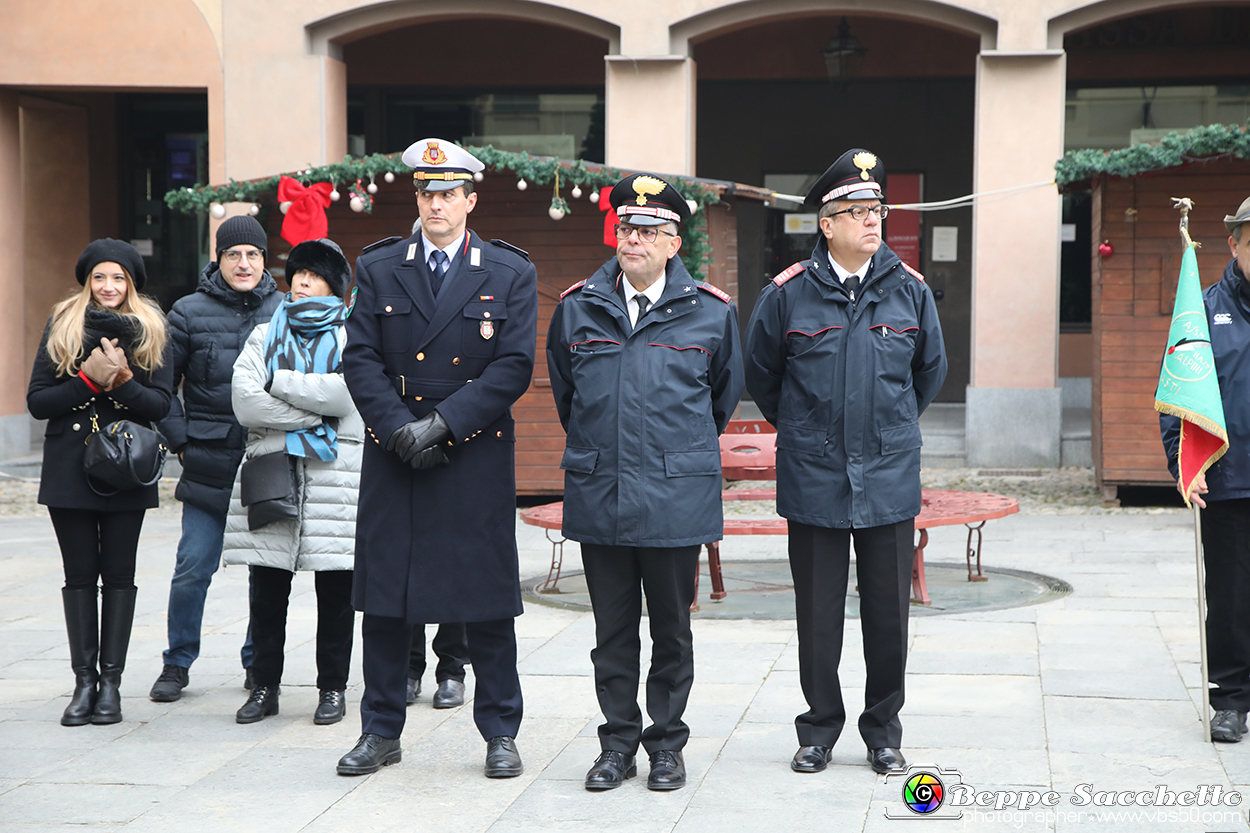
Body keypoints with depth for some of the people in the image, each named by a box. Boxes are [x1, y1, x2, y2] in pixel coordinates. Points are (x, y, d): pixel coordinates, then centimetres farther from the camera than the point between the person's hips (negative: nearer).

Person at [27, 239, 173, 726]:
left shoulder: (149, 331, 6)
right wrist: (89, 378, -12)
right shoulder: (62, 327, 6)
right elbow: (36, 401, 0)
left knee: (119, 575, 1)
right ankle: (84, 681, 8)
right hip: (69, 468, 1)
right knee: (80, 575, 2)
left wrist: (124, 379, -17)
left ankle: (111, 681, 6)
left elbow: (161, 404, -1)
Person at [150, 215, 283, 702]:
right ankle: (177, 664, 12)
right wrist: (180, 440, 0)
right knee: (193, 568, -2)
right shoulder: (190, 312, 1)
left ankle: (257, 661, 21)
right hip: (208, 465, -1)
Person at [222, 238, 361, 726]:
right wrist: (313, 415, -8)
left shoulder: (352, 336, 9)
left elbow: (348, 392, -11)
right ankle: (265, 686, 13)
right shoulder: (265, 336, 16)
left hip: (335, 473, -2)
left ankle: (333, 687, 11)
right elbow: (245, 401, 0)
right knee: (267, 589, 3)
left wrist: (277, 381, -5)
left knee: (335, 589, 1)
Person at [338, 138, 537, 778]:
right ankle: (381, 732, 17)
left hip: (477, 457, -2)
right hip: (392, 459, 2)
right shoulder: (377, 269, 8)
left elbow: (514, 366, -5)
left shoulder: (510, 274, 3)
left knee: (488, 596, 2)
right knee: (384, 593, 5)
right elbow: (359, 358, 2)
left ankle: (500, 733, 13)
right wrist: (399, 427, -12)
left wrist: (442, 424, -13)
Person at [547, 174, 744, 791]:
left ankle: (667, 744, 18)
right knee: (612, 629, 8)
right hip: (598, 497, 2)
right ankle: (618, 742, 18)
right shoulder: (577, 308, 5)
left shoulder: (711, 312, 0)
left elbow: (724, 395, 15)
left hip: (676, 501, -1)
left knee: (672, 629, 6)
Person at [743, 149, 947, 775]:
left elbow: (930, 371, 19)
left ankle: (883, 731, 20)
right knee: (818, 612, 5)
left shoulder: (910, 290, 3)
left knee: (888, 610, 6)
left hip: (890, 480, 1)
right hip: (813, 481, -1)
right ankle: (819, 729, 19)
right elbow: (760, 373, 13)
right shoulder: (788, 293, -3)